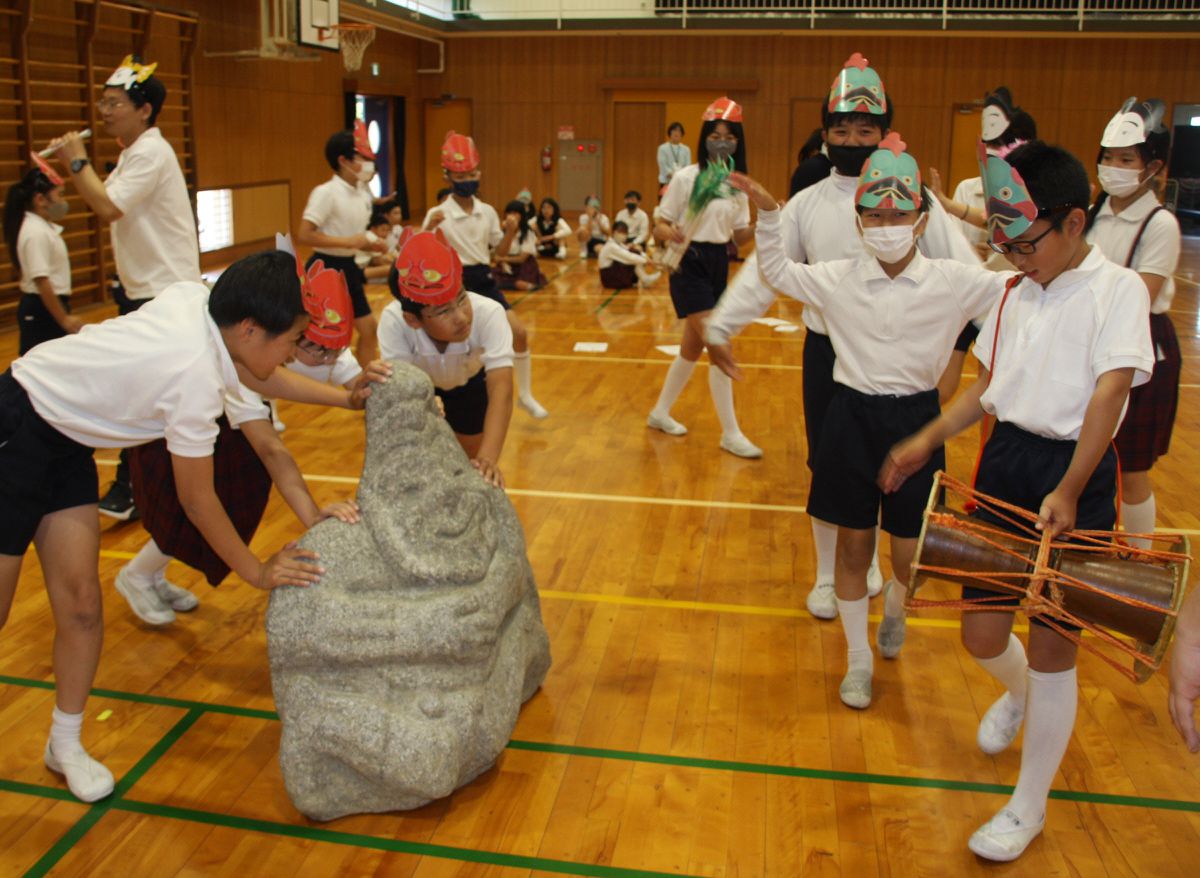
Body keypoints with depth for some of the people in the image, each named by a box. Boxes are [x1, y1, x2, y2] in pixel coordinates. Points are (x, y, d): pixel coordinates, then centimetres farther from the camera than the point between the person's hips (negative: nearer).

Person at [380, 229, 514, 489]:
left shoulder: (488, 313, -43)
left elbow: (501, 390, -51)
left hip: (471, 385, 0)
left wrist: (487, 458, -65)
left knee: (469, 462, 9)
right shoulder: (394, 321, -40)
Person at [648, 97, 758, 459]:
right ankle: (730, 433, -3)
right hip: (689, 264, -7)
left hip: (719, 266, 7)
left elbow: (739, 236, 9)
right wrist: (672, 234, -31)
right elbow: (660, 227, -10)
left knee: (693, 347, 15)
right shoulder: (686, 178, -9)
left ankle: (660, 412, 33)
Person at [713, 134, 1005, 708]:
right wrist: (767, 214, 1)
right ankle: (859, 659, 27)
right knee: (853, 544, 8)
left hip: (916, 420, 0)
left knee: (910, 553, 5)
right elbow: (775, 272, 12)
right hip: (852, 417, 1)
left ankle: (894, 611, 44)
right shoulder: (837, 279, -2)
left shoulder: (954, 282, -6)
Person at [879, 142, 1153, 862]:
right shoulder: (1018, 296, 12)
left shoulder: (1118, 290, -8)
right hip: (1005, 460, 5)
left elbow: (1108, 394, -18)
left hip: (1074, 472, -5)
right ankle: (1019, 692, 47)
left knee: (1052, 643, 3)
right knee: (982, 634, 8)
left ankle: (1029, 808, 20)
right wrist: (926, 441, 9)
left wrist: (1068, 491, -28)